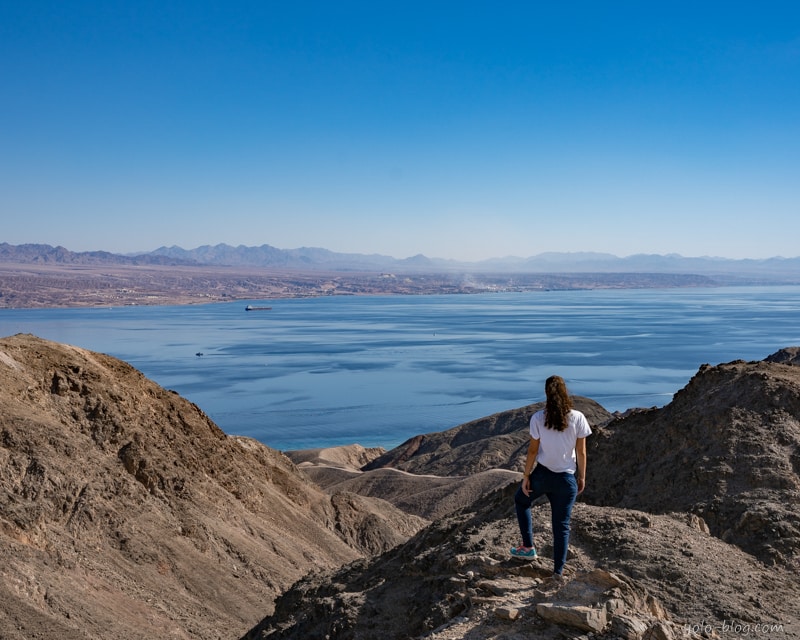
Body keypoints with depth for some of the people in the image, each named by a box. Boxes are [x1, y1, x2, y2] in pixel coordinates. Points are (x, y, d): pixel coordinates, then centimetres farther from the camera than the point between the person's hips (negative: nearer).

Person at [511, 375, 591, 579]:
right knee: (562, 525, 12)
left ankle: (528, 546, 25)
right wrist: (582, 477, 9)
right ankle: (558, 570, 17)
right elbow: (581, 452, -3)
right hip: (567, 479, 1)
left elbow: (532, 450, -6)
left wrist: (526, 476, 3)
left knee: (521, 500, 28)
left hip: (542, 474, -1)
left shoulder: (538, 418, -11)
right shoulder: (577, 418, -8)